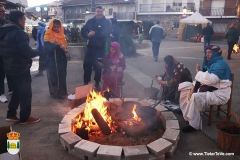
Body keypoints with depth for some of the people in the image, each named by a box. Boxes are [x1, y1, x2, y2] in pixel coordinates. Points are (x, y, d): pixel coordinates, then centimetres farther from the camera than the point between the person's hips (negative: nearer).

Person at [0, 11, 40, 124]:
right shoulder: (19, 33, -18)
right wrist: (38, 51, -4)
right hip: (20, 68, -9)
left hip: (10, 67, 9)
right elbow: (27, 52, -23)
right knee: (26, 93, 3)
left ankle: (11, 114, 26)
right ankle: (25, 118, 12)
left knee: (17, 91, 20)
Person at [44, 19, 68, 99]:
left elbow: (65, 46, 16)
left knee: (62, 77, 11)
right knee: (53, 77, 0)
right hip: (52, 61, -6)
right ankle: (55, 93, 12)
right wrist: (59, 46, -32)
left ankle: (62, 92, 23)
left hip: (61, 60, 6)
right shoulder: (48, 35, -7)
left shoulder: (61, 35, 13)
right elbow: (48, 47, -21)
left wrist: (65, 49, -7)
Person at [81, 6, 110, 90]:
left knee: (98, 66, 7)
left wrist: (95, 33, -27)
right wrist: (87, 35, -19)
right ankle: (86, 82, 21)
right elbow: (83, 31, 3)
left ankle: (97, 83, 23)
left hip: (100, 48, -2)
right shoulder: (90, 21, 8)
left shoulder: (106, 22, -1)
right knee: (87, 65, 6)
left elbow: (106, 34, -16)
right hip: (90, 47, 3)